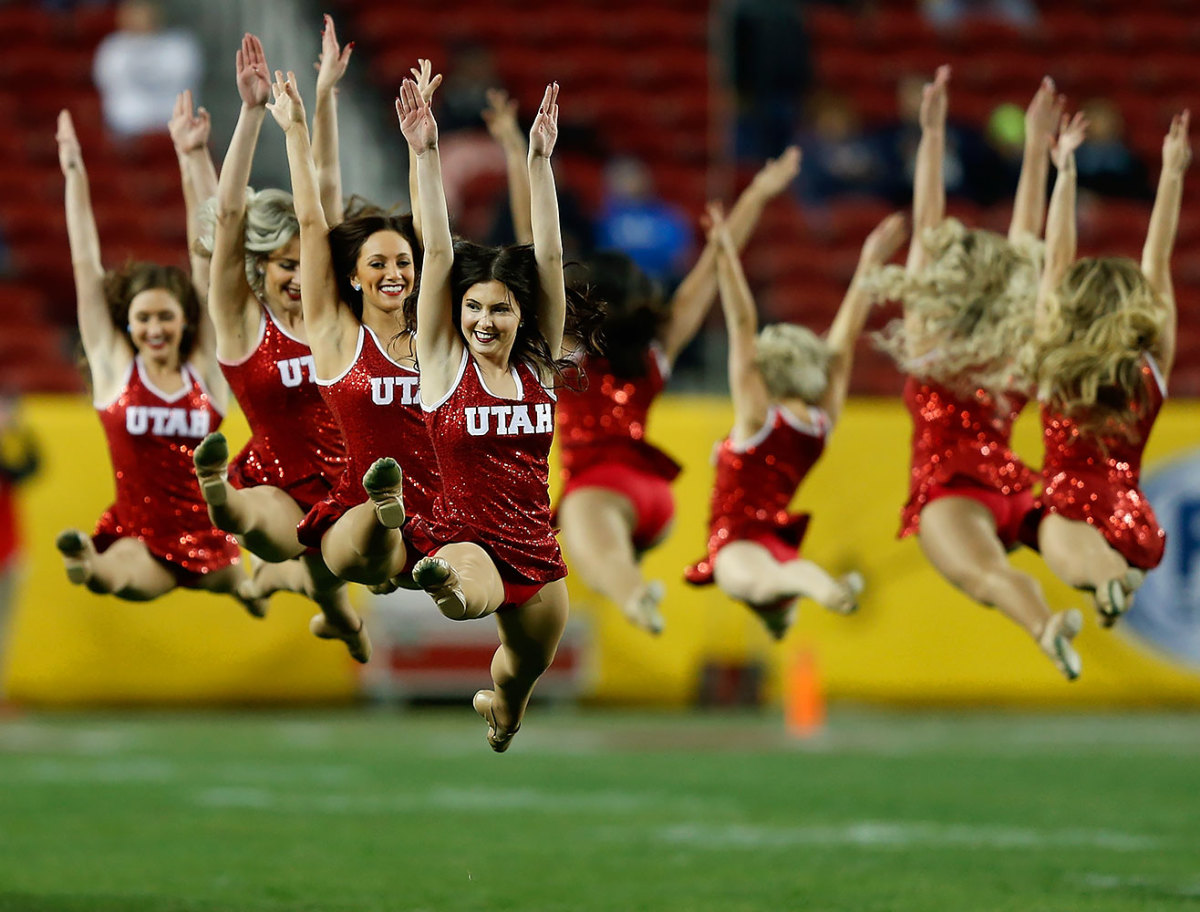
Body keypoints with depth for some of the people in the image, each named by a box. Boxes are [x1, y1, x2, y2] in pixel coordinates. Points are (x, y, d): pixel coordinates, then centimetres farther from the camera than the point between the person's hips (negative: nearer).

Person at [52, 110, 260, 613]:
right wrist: (75, 174, 0)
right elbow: (86, 265, 2)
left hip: (204, 534, 7)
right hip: (137, 533, -7)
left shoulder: (205, 365, 4)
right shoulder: (112, 364, 2)